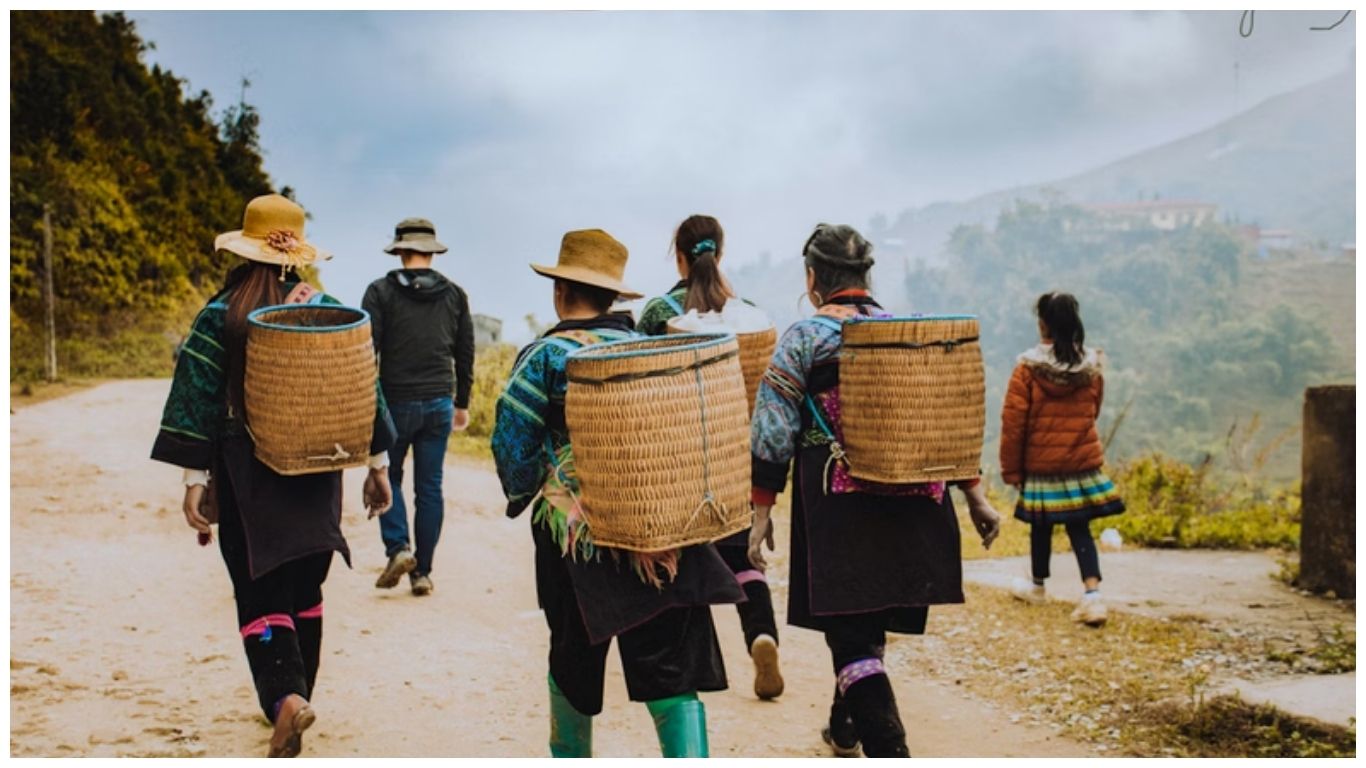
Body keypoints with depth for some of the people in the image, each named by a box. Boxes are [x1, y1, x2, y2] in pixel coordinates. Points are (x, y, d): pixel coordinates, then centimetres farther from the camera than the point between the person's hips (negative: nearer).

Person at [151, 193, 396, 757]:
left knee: (261, 594, 0)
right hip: (317, 473, 3)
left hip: (247, 477, -3)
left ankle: (285, 696, -20)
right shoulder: (329, 309, 1)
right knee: (305, 589, 18)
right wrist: (377, 464, 10)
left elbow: (196, 400, -11)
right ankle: (298, 690, 29)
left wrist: (194, 480, -7)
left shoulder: (220, 318, -7)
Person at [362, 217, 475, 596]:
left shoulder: (381, 292, -4)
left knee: (389, 476, 15)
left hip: (395, 402, -2)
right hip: (439, 404, 3)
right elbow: (465, 354, 9)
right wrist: (461, 402, 18)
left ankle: (398, 548, -4)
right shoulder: (454, 294, 6)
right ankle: (422, 572, 9)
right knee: (429, 487, 7)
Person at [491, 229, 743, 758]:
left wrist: (522, 495, 15)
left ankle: (571, 757, 37)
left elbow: (512, 442, -4)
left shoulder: (545, 356, -5)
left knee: (574, 659, 19)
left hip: (576, 535, -2)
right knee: (672, 667, 0)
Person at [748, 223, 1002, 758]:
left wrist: (762, 510, -4)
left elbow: (773, 433, -9)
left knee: (852, 637, -3)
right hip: (910, 509, 6)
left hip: (837, 506, -5)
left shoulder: (804, 337, -5)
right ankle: (845, 729, 41)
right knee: (866, 624, 22)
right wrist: (973, 492, 16)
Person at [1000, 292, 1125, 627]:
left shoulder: (1027, 367, -13)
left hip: (1040, 464, -2)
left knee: (1041, 526, 15)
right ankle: (1092, 595, -9)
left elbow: (1013, 422, -11)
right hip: (1084, 461, 2)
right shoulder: (1092, 365, -1)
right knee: (1079, 528, 6)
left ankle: (1038, 587, 34)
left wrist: (1011, 468, -2)